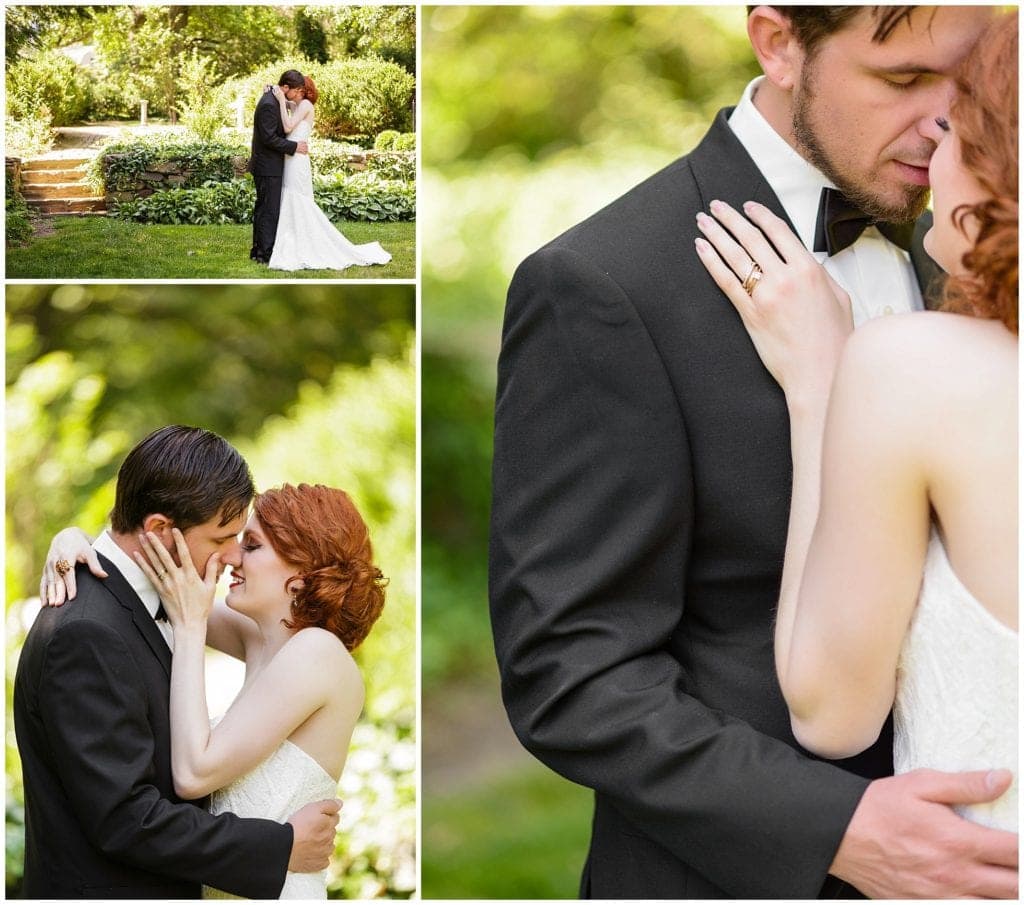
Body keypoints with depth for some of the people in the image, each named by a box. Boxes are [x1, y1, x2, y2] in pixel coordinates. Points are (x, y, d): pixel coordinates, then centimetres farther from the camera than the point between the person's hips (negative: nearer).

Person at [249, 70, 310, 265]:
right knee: (269, 210, -6)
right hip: (268, 167, -10)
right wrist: (294, 146, -17)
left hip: (269, 165, 10)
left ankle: (258, 250, 22)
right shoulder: (268, 105, -21)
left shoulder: (274, 100, 11)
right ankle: (265, 253, -4)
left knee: (263, 209, 15)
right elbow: (269, 138, -23)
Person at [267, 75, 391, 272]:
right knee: (291, 210, 8)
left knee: (300, 208, -6)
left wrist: (281, 101, -13)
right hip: (290, 162, 9)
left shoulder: (305, 104, -8)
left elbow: (288, 127, -19)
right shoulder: (296, 108, 18)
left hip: (297, 163, -9)